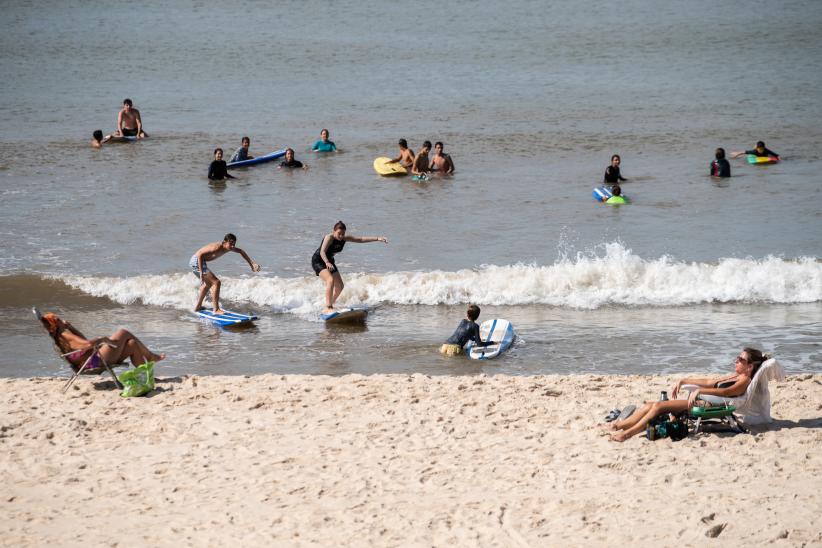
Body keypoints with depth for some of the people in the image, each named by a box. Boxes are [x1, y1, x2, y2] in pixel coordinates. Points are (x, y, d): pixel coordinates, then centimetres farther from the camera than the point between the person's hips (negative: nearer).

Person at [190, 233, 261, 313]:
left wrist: (252, 264, 17)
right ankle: (216, 310, -11)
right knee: (216, 282, -13)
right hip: (197, 261, -10)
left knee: (208, 283, 29)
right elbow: (200, 254, -31)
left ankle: (198, 306, 41)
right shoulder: (217, 247, -27)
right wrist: (201, 272, -30)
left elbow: (241, 251, 20)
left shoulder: (228, 247, 1)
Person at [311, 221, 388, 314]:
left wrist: (377, 238, -15)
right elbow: (322, 252, -41)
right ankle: (327, 308, -33)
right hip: (318, 261, -8)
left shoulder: (344, 238, -9)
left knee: (340, 286, 9)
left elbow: (361, 239, -8)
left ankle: (330, 305, 28)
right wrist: (327, 263, -59)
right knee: (330, 280, -30)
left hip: (329, 261, 8)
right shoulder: (329, 238, -28)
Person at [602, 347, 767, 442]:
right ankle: (617, 425, -2)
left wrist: (699, 390, -32)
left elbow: (726, 392, -22)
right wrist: (683, 381, 23)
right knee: (649, 405, 0)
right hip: (701, 401, 10)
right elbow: (708, 382, 31)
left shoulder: (744, 380, -4)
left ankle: (627, 433, -21)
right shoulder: (733, 376, 27)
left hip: (708, 406, -10)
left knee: (659, 406, -22)